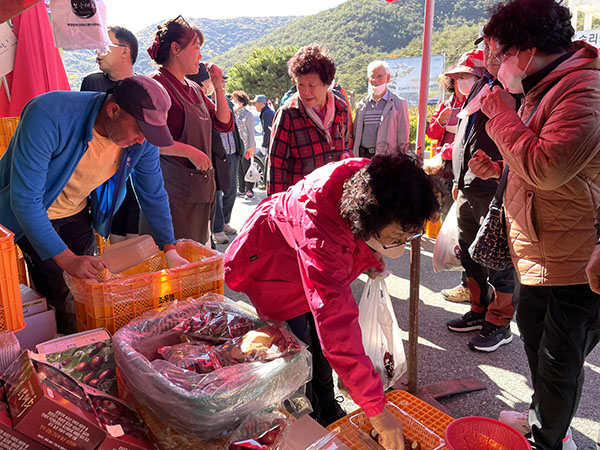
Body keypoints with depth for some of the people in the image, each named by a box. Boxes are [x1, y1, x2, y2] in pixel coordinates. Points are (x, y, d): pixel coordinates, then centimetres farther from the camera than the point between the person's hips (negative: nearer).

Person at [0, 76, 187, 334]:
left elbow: (154, 195, -6)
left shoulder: (141, 140, -20)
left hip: (76, 214, 4)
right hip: (28, 216, -4)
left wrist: (170, 251, -11)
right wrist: (66, 259, -38)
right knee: (57, 296, -6)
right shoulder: (48, 116, -36)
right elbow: (25, 199, -35)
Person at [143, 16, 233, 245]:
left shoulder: (194, 89, 16)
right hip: (171, 186, -8)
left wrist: (218, 87, 9)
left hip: (199, 188, 8)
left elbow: (224, 125, 19)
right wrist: (189, 151, -19)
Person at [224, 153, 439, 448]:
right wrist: (376, 410, -41)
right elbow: (338, 329, -47)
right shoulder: (321, 238, -49)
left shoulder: (380, 184, -28)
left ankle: (328, 415, 36)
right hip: (272, 266, -6)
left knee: (321, 343, 14)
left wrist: (372, 256, -5)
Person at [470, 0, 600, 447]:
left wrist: (502, 113, -20)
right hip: (541, 251, 11)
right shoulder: (543, 88, 12)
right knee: (532, 328, 25)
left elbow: (547, 167, -31)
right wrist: (498, 167, 6)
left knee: (559, 360, 6)